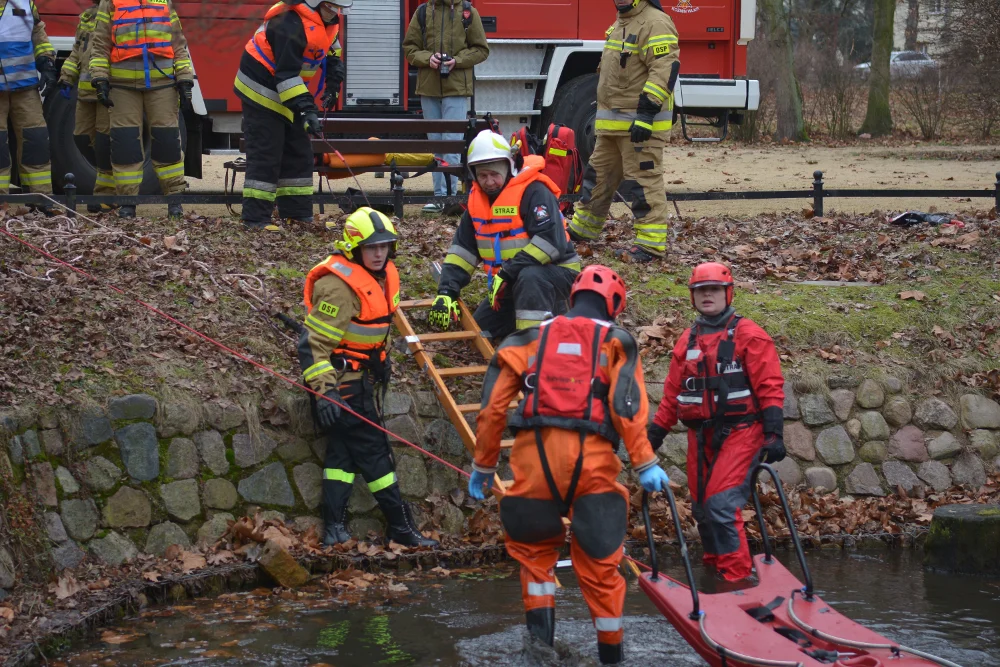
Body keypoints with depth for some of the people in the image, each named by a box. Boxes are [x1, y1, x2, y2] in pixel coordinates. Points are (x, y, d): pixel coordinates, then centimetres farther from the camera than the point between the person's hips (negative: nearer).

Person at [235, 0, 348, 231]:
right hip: (262, 91, -9)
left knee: (299, 152, 10)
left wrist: (333, 84, 6)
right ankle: (255, 218, -9)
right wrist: (306, 110, -36)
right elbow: (286, 75, -33)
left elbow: (332, 52, 17)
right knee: (265, 155, -11)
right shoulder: (291, 23, -31)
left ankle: (297, 212, 17)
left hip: (288, 93, 9)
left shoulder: (327, 19, -2)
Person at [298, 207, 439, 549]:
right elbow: (315, 343, -24)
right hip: (341, 379, -9)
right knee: (372, 449, -4)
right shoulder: (339, 285, -24)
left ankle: (334, 527, 8)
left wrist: (382, 368, 28)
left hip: (362, 377, 9)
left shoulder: (383, 276, 5)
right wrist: (324, 391, -29)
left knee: (343, 447, 7)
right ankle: (400, 524, 2)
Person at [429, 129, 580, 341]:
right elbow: (462, 248, 3)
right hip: (513, 284, 9)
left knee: (529, 278, -40)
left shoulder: (533, 192, -22)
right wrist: (446, 291, -11)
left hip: (556, 272, -9)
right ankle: (553, 316, 18)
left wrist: (508, 274, -33)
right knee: (481, 328, 9)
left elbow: (551, 240, -32)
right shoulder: (477, 199, 3)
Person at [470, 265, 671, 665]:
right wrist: (645, 464, -4)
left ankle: (540, 613, 3)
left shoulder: (532, 338, 18)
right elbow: (627, 407, -4)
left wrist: (483, 464, 19)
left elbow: (493, 405, 12)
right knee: (599, 558, 8)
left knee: (532, 542, 21)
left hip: (534, 452, 1)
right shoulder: (616, 342, 12)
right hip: (590, 458, -1)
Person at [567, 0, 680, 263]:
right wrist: (605, 113, 27)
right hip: (613, 123, 10)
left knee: (644, 180, -9)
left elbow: (665, 71, -24)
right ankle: (582, 229, 31)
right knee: (598, 174, 18)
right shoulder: (621, 24, 18)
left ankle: (651, 244, -8)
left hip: (641, 123, -10)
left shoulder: (655, 24, -15)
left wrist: (647, 115, -28)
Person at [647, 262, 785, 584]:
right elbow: (672, 394, 18)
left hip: (739, 433, -6)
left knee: (721, 504, -18)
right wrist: (655, 434, 14)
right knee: (702, 509, 9)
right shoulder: (688, 340, 15)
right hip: (701, 437, 6)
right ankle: (715, 570, 26)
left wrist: (774, 434, -15)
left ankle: (739, 579, -14)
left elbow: (770, 387, -7)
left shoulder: (747, 335, -2)